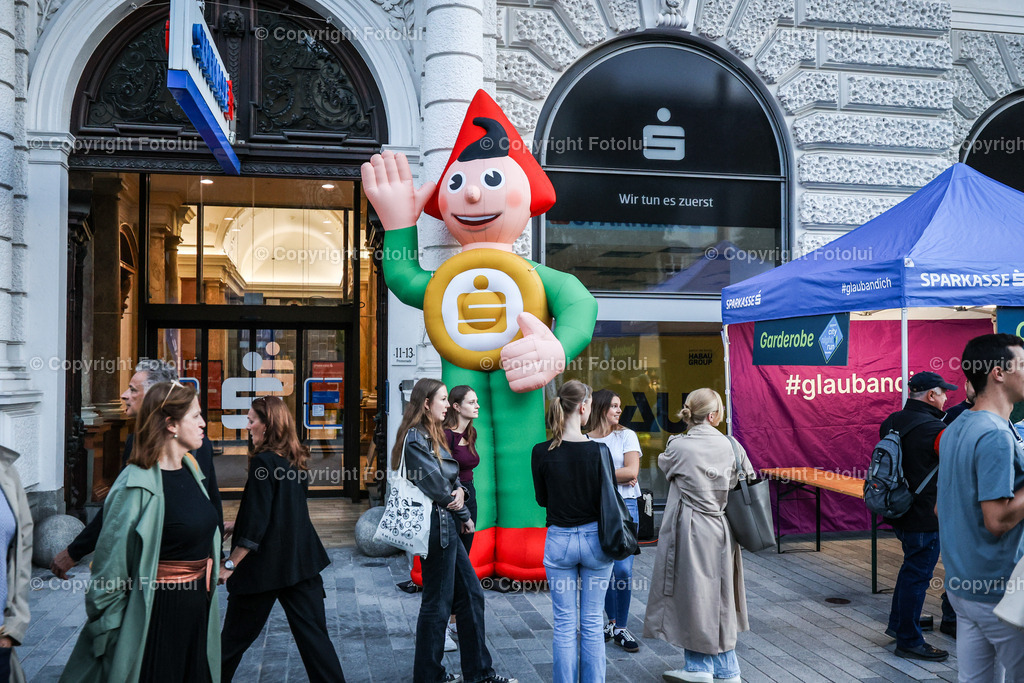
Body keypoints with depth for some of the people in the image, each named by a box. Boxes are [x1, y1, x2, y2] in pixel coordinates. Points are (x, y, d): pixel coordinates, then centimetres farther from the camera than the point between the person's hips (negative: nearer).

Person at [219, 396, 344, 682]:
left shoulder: (263, 462, -16)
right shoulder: (295, 460, 8)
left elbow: (255, 523, -18)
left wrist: (230, 564, -11)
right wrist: (237, 525, 27)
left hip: (265, 566, -7)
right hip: (301, 561, 7)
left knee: (235, 637, 12)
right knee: (313, 633, 6)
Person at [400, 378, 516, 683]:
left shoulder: (433, 435, 15)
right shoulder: (416, 438, -16)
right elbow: (436, 485, -17)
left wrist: (458, 490, -10)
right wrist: (464, 516, -3)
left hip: (447, 525, 10)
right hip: (436, 524, -10)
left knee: (471, 593, 13)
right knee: (437, 603, 1)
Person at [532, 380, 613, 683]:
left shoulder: (542, 453, -8)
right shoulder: (599, 450, -12)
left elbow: (542, 499, 4)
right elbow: (607, 501, -5)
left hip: (559, 541, 1)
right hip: (594, 539, -1)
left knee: (564, 625, 9)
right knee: (592, 623, 11)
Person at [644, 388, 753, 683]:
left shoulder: (679, 446, -13)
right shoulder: (730, 445, -3)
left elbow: (664, 464, 9)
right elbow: (749, 481, 8)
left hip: (690, 530, -4)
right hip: (722, 531, 4)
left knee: (693, 594, 6)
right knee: (719, 595, 14)